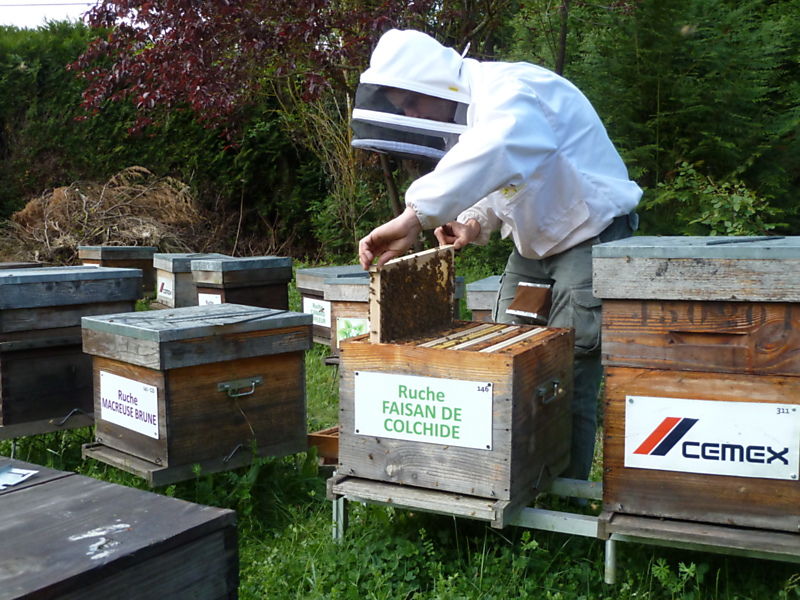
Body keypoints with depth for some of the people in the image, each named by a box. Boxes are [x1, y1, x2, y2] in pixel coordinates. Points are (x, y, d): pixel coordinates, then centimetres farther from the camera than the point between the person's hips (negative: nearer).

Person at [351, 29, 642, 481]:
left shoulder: (508, 90, -25)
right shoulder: (464, 113, 5)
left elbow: (495, 154, -48)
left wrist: (415, 216, -53)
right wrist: (474, 222, -7)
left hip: (591, 238, -9)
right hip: (535, 246, 9)